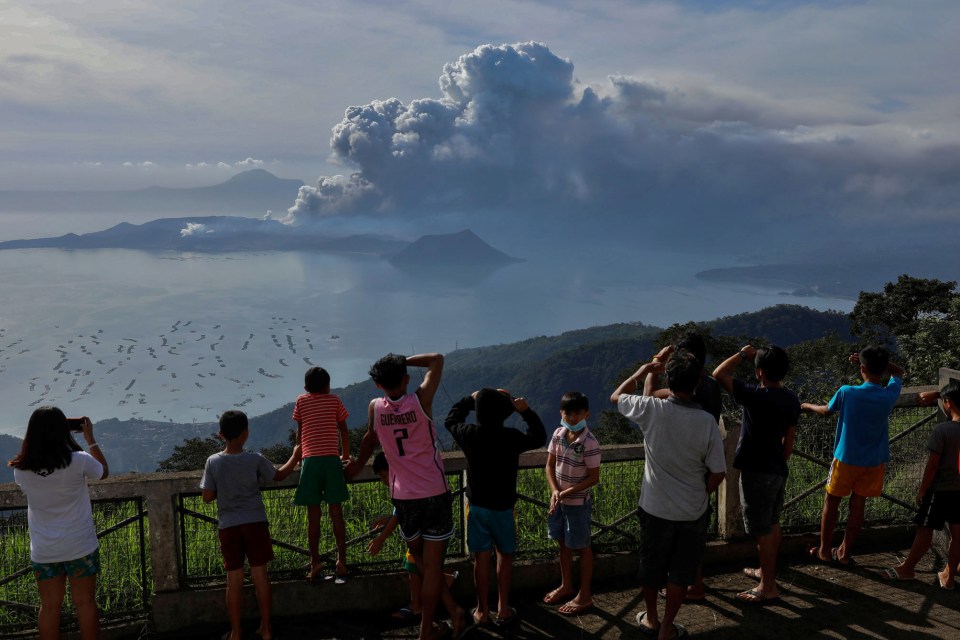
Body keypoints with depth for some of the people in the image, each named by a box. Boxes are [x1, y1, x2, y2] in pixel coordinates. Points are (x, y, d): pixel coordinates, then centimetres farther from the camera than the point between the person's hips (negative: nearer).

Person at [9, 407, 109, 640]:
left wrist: (40, 432, 11)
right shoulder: (79, 461, -18)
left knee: (49, 607, 13)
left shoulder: (21, 470, -10)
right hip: (80, 546, -2)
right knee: (85, 603, 10)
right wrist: (90, 439, 9)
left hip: (43, 551, 2)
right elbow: (104, 471, 3)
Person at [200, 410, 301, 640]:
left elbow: (207, 497, -2)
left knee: (234, 579, 7)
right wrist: (295, 456, 24)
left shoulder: (213, 462, -7)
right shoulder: (255, 460, -8)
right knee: (260, 574, 8)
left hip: (228, 526, 0)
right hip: (255, 522, 0)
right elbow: (279, 475, 9)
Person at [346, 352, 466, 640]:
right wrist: (403, 361, 6)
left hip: (404, 497, 2)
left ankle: (453, 610, 18)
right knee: (432, 565, 5)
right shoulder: (421, 399, -8)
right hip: (435, 494, -2)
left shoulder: (375, 407, -2)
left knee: (421, 560, 22)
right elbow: (437, 358, 5)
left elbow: (369, 440, 18)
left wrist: (358, 464, 36)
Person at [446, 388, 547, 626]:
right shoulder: (511, 438, -19)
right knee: (505, 555, 15)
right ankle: (503, 609, 20)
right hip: (503, 507, -2)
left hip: (477, 505, 2)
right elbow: (539, 437, 0)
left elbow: (451, 419, 10)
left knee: (481, 557, 9)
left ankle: (482, 611, 17)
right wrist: (526, 411, -5)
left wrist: (471, 398, 12)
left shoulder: (469, 435, -12)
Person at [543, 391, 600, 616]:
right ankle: (566, 586, 38)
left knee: (582, 548, 8)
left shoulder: (590, 443, -22)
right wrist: (554, 491, -12)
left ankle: (584, 595, 22)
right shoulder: (558, 434, -4)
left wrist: (567, 492, -21)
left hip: (578, 503, -6)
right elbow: (550, 466, 2)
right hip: (559, 500, 6)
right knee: (563, 544, 20)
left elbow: (594, 478, -18)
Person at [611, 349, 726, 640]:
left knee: (651, 566, 22)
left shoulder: (652, 409, -19)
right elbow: (718, 473, -10)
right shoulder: (707, 421, -17)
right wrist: (701, 494, 8)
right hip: (693, 512, 0)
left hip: (655, 508, 0)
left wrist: (647, 368, 8)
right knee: (681, 572, 18)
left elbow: (616, 396, 2)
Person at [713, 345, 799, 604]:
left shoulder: (756, 396, -23)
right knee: (772, 524, 22)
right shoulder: (791, 399, 1)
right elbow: (789, 439, 9)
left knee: (761, 530, 1)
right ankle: (767, 571, 38)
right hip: (778, 470, 8)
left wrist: (742, 354, -8)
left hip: (757, 472, -8)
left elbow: (719, 374, -19)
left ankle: (768, 587, 9)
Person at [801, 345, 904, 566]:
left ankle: (824, 551, 23)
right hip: (874, 462, 3)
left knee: (831, 502, 14)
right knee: (858, 506, 13)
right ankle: (844, 553, 23)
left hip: (847, 459, -3)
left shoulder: (847, 393, -21)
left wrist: (808, 406, 20)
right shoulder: (889, 396, -13)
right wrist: (879, 361, -3)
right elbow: (898, 372, 10)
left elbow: (826, 410, 0)